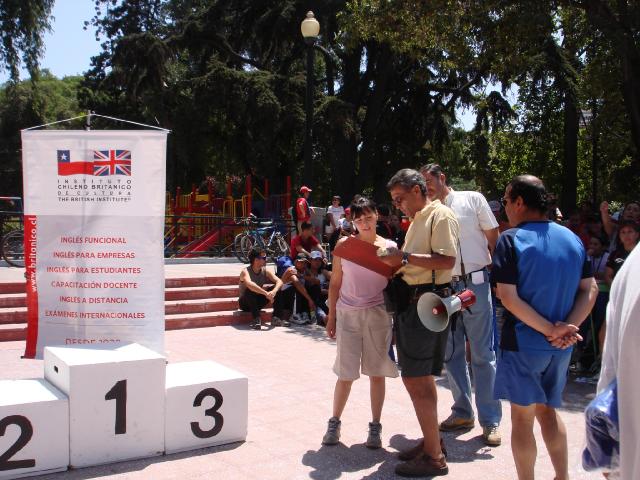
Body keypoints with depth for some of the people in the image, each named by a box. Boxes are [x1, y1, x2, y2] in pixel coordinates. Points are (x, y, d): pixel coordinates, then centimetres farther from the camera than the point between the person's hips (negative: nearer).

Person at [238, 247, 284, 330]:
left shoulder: (265, 271, -5)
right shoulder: (245, 272, -21)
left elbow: (279, 281, -18)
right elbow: (249, 284, -43)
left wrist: (274, 291, -40)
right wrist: (266, 293, -51)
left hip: (257, 301, 5)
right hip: (245, 303, -5)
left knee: (277, 288, -13)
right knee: (250, 291, -36)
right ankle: (256, 320, -38)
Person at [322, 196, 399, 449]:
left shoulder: (390, 248, 0)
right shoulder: (344, 245, 1)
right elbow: (335, 283, 6)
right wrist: (331, 316, 6)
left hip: (378, 315, 0)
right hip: (348, 314, 0)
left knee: (376, 372, 6)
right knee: (345, 374, 5)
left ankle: (375, 427, 19)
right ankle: (334, 423, 22)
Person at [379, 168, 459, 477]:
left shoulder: (440, 215, -10)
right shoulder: (417, 220, 19)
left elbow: (446, 260, -21)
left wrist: (404, 257, -20)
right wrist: (396, 262, 8)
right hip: (410, 301, 10)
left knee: (415, 379, -8)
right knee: (420, 378, 17)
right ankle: (430, 442, 30)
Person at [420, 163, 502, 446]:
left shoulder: (473, 200, 1)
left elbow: (494, 240, 1)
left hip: (475, 284, -4)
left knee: (483, 354, -1)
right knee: (451, 354, 11)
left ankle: (490, 420, 7)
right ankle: (462, 413, 24)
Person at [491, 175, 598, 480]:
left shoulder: (511, 239, -12)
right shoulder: (572, 238, 5)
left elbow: (508, 297, -19)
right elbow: (590, 290, 3)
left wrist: (550, 330, -16)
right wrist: (568, 327, -8)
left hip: (522, 342, -5)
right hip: (560, 348, 6)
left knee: (522, 417, 7)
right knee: (548, 410, 22)